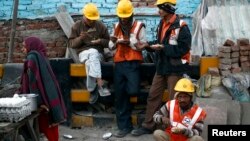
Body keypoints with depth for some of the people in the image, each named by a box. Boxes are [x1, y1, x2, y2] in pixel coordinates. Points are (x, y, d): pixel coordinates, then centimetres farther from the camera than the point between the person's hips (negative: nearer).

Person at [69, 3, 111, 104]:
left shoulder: (101, 26, 11)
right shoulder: (77, 26, 10)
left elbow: (108, 42, 15)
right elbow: (71, 44, 7)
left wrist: (100, 41, -7)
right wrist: (80, 38, -14)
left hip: (97, 53, 0)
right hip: (83, 53, 0)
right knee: (92, 61, -37)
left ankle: (92, 89, -36)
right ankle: (100, 84, -40)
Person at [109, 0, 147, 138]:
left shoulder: (139, 26, 0)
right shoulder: (116, 26, 14)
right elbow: (111, 47, 17)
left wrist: (130, 41, -17)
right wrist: (113, 42, -5)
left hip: (133, 63, -4)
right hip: (119, 63, 4)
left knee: (132, 91, -19)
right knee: (119, 96, 3)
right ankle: (124, 126, 12)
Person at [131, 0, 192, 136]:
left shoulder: (181, 26, -16)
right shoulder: (161, 24, 10)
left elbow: (183, 48, -20)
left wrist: (163, 48, -22)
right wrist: (147, 45, 3)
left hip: (175, 68, -8)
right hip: (161, 67, 8)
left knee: (173, 99, 3)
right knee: (153, 96, 12)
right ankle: (148, 126, 23)